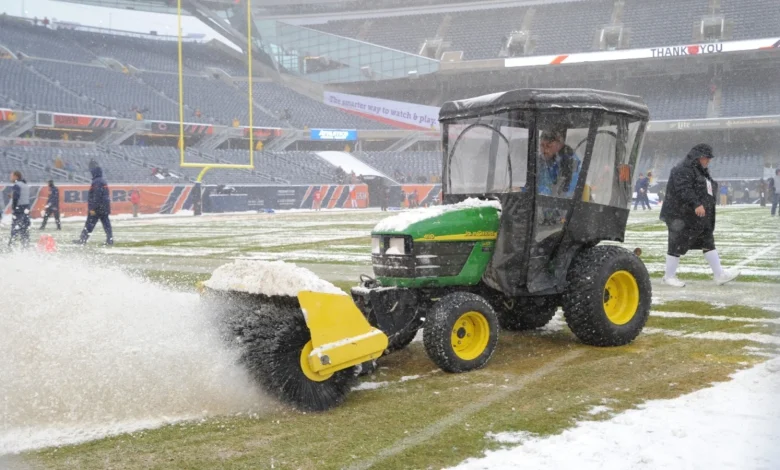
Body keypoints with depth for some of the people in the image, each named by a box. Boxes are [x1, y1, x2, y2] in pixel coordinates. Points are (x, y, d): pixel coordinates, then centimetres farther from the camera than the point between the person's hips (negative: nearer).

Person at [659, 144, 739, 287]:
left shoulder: (701, 171, 18)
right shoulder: (683, 170, -15)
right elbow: (684, 189, -29)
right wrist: (696, 204, -38)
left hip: (699, 218, 10)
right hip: (682, 216, -10)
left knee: (708, 243, 7)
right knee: (678, 245, -2)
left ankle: (719, 275, 9)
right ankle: (669, 276, 8)